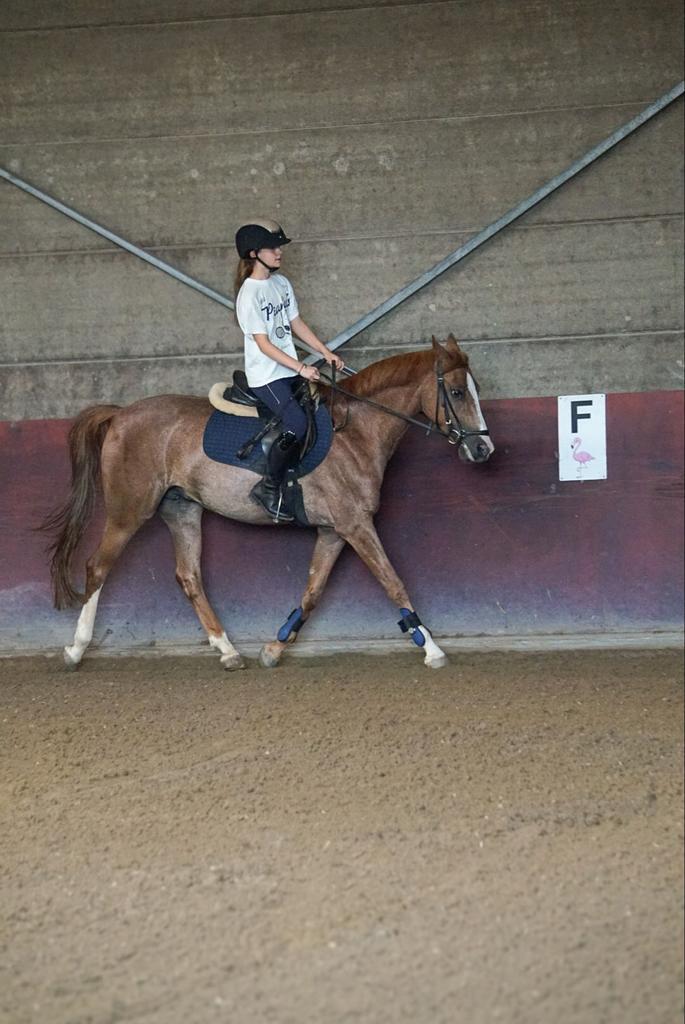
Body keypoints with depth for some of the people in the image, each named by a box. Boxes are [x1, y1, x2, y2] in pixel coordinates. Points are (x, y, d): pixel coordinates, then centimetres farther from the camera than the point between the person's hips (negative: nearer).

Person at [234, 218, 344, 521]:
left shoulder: (282, 283, 8)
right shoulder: (249, 294, -16)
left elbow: (296, 324, 15)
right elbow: (264, 344, -19)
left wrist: (326, 353, 6)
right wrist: (301, 368, -24)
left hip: (289, 371, 8)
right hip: (265, 375, -8)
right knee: (297, 424, -24)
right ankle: (269, 487, -9)